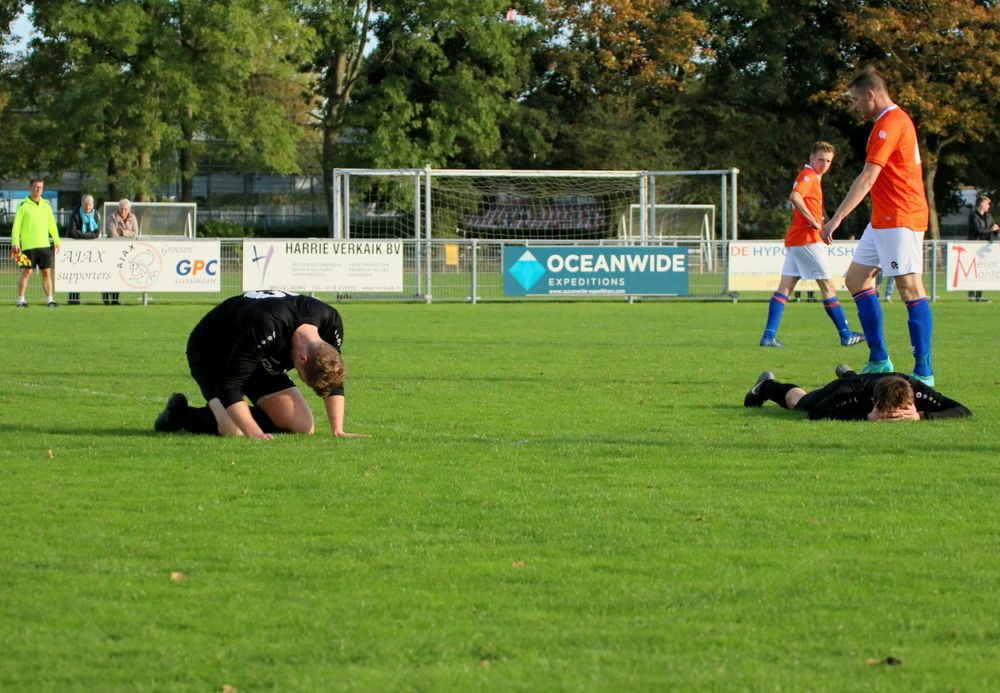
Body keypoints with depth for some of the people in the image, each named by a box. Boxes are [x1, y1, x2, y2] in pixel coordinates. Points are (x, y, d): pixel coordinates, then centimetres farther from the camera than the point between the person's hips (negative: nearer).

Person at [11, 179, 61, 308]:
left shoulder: (46, 204, 12)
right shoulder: (23, 205, -2)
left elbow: (52, 224, 18)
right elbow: (16, 225, -4)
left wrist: (56, 241, 14)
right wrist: (15, 243, -12)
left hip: (44, 244, 4)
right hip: (28, 245, -4)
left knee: (46, 272, 4)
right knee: (26, 272, -4)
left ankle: (49, 299, 9)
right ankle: (21, 299, 2)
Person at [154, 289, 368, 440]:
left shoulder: (331, 321, -23)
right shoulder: (266, 327, -44)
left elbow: (333, 379, -5)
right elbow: (229, 385, -41)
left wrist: (338, 430, -13)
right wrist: (256, 434, -46)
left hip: (262, 360, 7)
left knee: (303, 427, -5)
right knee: (235, 431, -28)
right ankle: (178, 414, 2)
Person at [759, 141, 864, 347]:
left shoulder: (812, 176, 19)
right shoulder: (809, 175, -10)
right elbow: (795, 197, -27)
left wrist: (816, 220, 11)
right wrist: (813, 221, -21)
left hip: (794, 240, 9)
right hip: (807, 239, -9)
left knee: (785, 286, 1)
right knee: (827, 284, 0)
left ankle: (769, 335, -7)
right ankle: (845, 335, 6)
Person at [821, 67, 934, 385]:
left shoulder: (890, 123, -15)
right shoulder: (896, 119, 16)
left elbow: (867, 178, -22)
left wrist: (836, 219, -25)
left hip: (900, 219, -11)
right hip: (883, 219, 11)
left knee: (910, 288, -10)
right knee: (856, 277, 11)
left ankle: (924, 371, -11)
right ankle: (879, 360, 12)